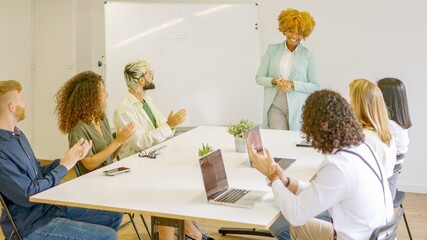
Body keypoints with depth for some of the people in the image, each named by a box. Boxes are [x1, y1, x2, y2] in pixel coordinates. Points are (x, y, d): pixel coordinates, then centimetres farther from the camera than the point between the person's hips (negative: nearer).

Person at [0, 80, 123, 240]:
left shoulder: (16, 134, 6)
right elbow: (29, 195, -23)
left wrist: (69, 159, -2)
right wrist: (63, 167, -14)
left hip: (51, 206, 9)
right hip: (32, 224, -9)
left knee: (114, 215, 9)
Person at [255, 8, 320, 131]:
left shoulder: (308, 54, 1)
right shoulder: (272, 49, 6)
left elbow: (315, 86, 1)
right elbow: (259, 78, 8)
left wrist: (292, 84, -13)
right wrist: (274, 81, -11)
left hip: (298, 108, -1)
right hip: (275, 106, 1)